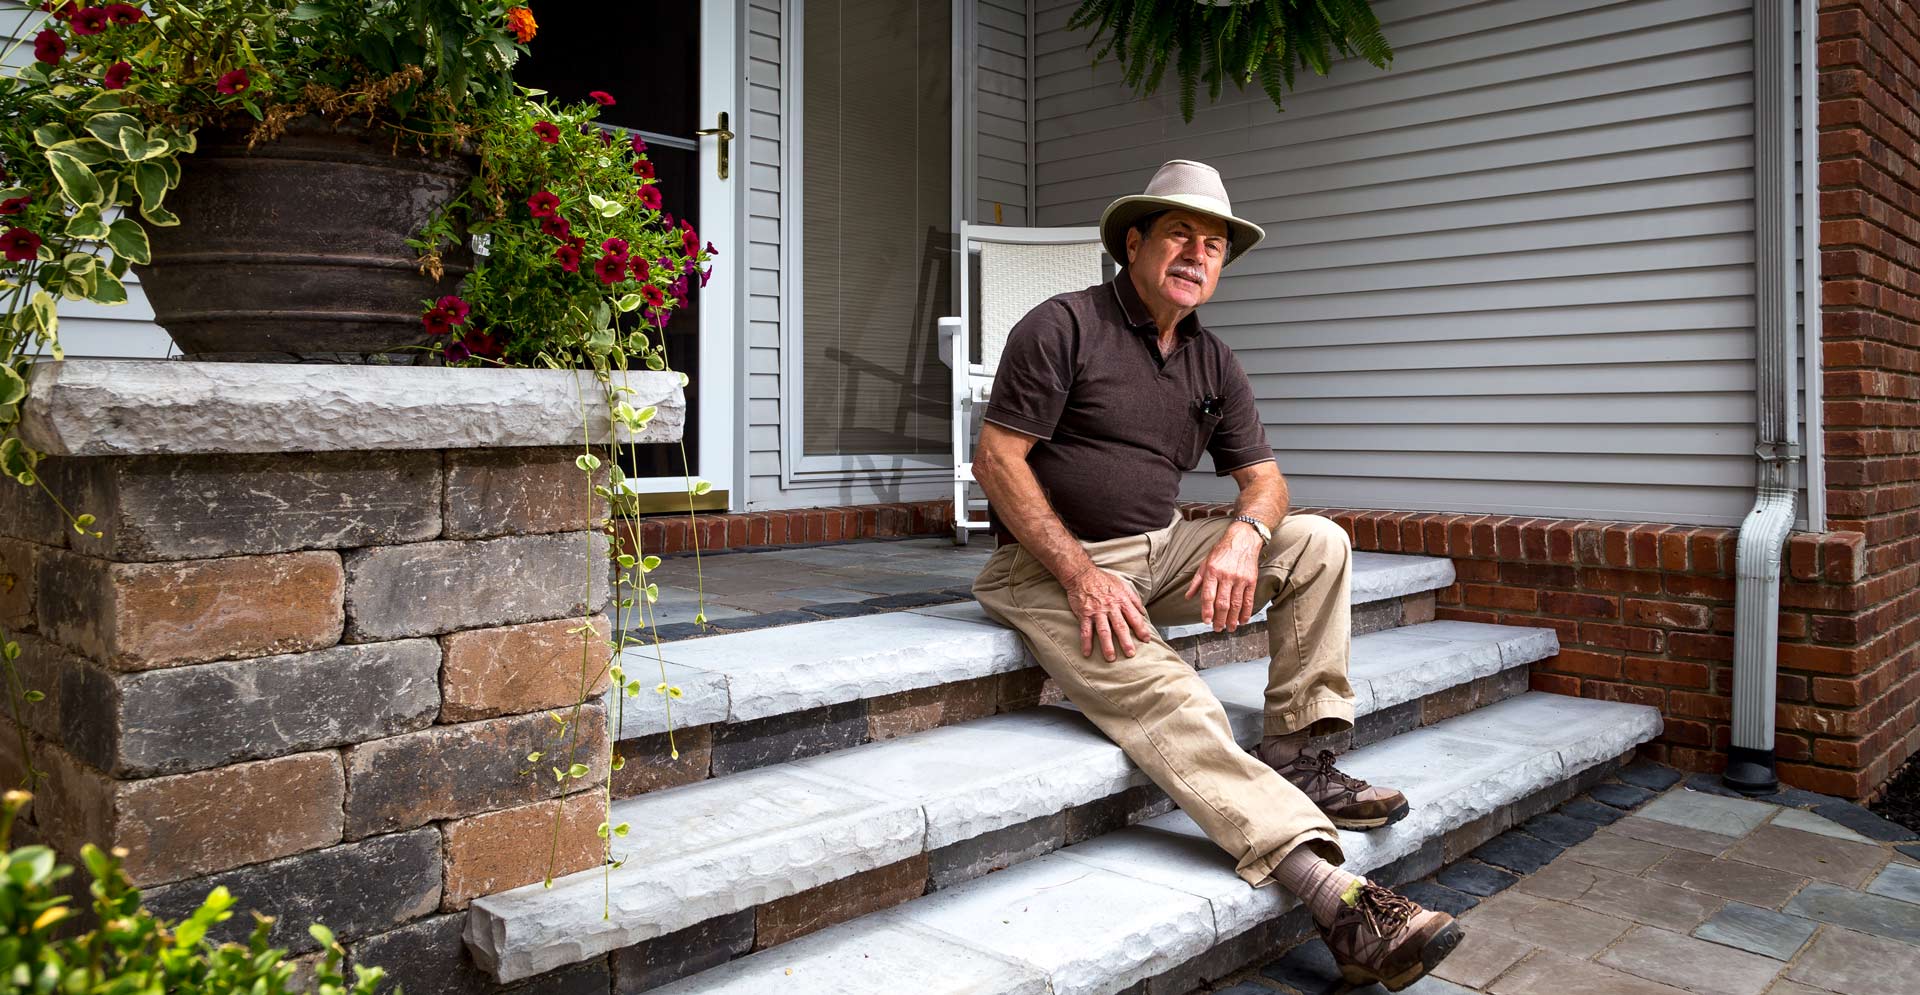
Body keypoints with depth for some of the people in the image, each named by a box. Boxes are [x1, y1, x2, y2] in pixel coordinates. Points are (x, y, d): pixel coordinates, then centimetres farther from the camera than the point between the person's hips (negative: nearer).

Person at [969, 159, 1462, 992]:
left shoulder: (1213, 363, 12)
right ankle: (1337, 900, -39)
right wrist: (1081, 575, -20)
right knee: (1168, 699, -29)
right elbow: (997, 460, -13)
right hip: (1050, 567, -7)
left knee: (1318, 545, -6)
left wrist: (1245, 534, -15)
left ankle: (1291, 755, -7)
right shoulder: (1063, 326, -8)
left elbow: (1263, 477, 11)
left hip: (1162, 552, 7)